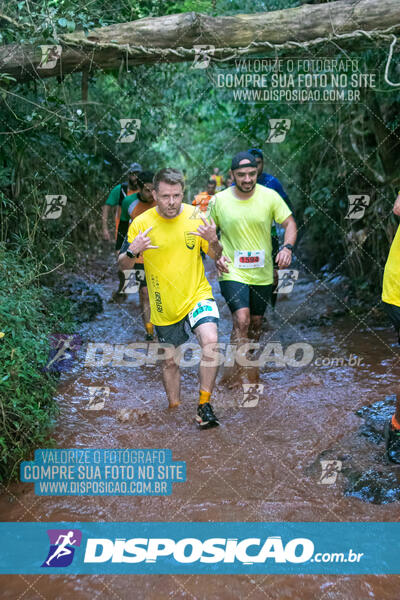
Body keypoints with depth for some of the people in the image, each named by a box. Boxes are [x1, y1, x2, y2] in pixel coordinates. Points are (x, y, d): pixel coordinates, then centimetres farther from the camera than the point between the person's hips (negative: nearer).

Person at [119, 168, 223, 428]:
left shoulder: (196, 216, -5)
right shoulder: (140, 223, -8)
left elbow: (216, 255, 4)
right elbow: (123, 266, -1)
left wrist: (213, 241, -19)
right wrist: (132, 252, -24)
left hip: (197, 295, 0)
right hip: (164, 306, 1)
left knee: (210, 341, -26)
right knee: (170, 361, 13)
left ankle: (204, 406, -11)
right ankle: (175, 410, 37)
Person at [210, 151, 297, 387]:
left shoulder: (270, 196, -6)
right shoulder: (219, 200, -5)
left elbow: (290, 223, -1)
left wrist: (287, 247, -20)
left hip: (263, 274, 2)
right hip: (233, 272, -2)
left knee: (256, 323, 16)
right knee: (242, 319, -20)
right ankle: (234, 368, -5)